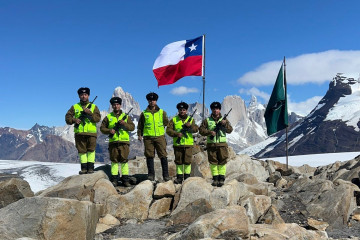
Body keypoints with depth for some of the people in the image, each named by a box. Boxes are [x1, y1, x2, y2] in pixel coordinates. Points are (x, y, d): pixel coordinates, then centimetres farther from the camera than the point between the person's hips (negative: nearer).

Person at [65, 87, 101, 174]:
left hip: (91, 132, -1)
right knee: (82, 151, 4)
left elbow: (98, 118, -3)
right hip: (79, 133, 1)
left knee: (91, 150, -5)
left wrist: (89, 113, -17)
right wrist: (74, 120, -12)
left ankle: (90, 167, 0)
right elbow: (67, 118, 8)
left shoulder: (93, 106, 10)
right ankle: (84, 168, 10)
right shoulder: (74, 107, 13)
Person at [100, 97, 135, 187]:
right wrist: (109, 131, -9)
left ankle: (125, 179, 3)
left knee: (124, 160, -1)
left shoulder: (126, 116, 11)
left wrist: (124, 124, -13)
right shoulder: (108, 117, 11)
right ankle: (114, 179, 7)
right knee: (114, 160, 2)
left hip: (124, 142, 0)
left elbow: (132, 127, 4)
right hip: (113, 142, 0)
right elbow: (102, 128, 9)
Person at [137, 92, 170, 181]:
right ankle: (151, 175, 12)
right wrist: (139, 135, 6)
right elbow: (140, 125, 13)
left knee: (163, 155, -3)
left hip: (160, 136, 0)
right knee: (149, 156, 2)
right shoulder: (144, 113, 9)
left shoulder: (162, 112, 10)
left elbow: (166, 123, 15)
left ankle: (166, 175, 4)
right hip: (148, 137, 0)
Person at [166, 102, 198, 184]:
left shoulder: (191, 119, 9)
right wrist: (176, 134, -15)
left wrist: (190, 126, -20)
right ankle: (179, 177, 14)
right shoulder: (174, 120, 7)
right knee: (178, 161, 5)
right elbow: (168, 130, -1)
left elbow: (196, 129, -1)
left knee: (187, 161, -1)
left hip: (188, 144, 0)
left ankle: (187, 177, 11)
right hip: (177, 144, 0)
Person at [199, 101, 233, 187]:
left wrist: (225, 124, -16)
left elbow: (230, 130, 2)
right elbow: (201, 130, 0)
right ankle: (215, 178, 12)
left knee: (222, 161, -2)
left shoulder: (224, 120, 9)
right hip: (211, 144, 0)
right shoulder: (207, 120, 7)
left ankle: (221, 178, 5)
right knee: (213, 162, 3)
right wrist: (209, 132, -14)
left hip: (222, 144, 0)